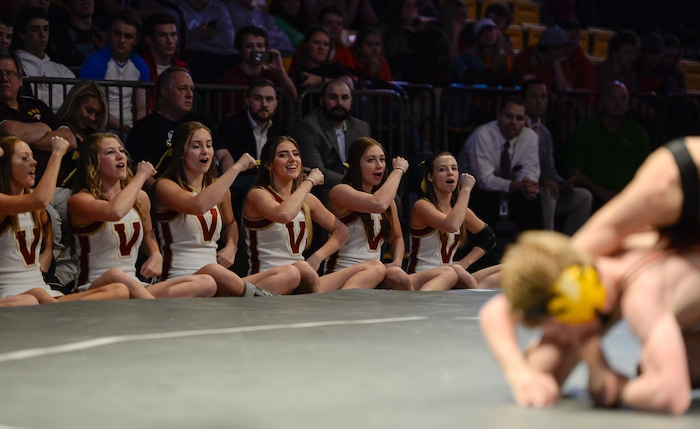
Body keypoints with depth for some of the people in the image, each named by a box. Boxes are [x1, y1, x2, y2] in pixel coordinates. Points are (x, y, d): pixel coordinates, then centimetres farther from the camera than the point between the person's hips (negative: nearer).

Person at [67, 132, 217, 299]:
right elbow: (115, 212, -28)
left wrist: (156, 255, 7)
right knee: (115, 275, -44)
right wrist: (140, 176, -12)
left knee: (205, 283, -16)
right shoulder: (79, 200, -6)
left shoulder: (140, 198, 15)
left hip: (134, 288, 7)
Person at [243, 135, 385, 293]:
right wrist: (309, 181, -11)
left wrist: (318, 257, 4)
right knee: (302, 269, -43)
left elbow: (341, 230, 24)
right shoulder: (258, 195, -4)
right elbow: (284, 214, -27)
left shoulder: (307, 200, 17)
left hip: (302, 284, 8)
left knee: (376, 268, -9)